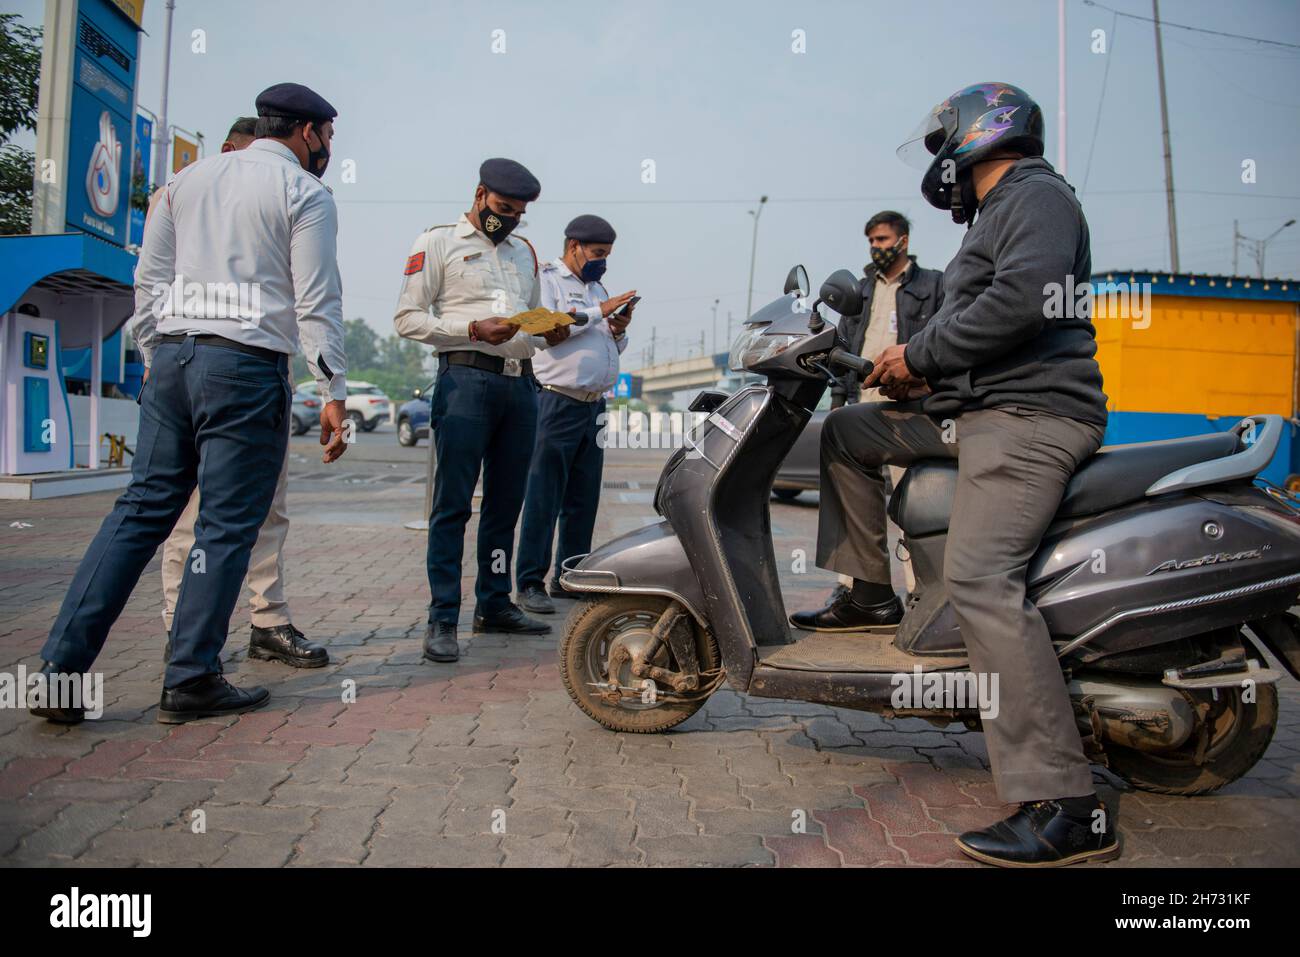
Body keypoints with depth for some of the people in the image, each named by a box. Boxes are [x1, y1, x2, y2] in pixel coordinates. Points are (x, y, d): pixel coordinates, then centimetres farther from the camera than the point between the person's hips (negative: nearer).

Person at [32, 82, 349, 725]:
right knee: (227, 525, 1)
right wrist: (333, 394, -5)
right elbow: (317, 301, -6)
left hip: (172, 357, 6)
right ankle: (190, 682, 7)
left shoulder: (189, 177, 19)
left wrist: (154, 355, 22)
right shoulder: (305, 193, 1)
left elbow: (149, 278, 17)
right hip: (247, 364, -6)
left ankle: (61, 668, 7)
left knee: (142, 508, 9)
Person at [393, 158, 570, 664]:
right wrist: (474, 329, -14)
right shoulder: (438, 242, 5)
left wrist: (550, 336, 4)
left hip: (521, 384, 6)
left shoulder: (524, 251, 23)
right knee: (453, 504, -8)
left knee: (506, 502, 9)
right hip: (466, 379, -6)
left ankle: (494, 604, 19)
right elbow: (407, 318, -3)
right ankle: (442, 620, -4)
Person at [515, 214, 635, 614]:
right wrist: (599, 312, -14)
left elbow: (612, 349, 26)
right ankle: (530, 582, -4)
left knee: (583, 499, 9)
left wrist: (618, 330, 4)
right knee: (543, 498, -8)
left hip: (594, 405, 8)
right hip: (557, 404, -8)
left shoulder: (596, 287, 24)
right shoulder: (546, 279, 0)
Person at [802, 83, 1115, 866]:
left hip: (1029, 413, -11)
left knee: (980, 579, -26)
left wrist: (920, 353, -14)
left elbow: (1022, 298, -23)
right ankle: (874, 592, 19)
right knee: (846, 431, 18)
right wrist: (924, 375, 13)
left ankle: (1066, 809, -25)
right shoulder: (999, 214, 28)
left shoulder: (1036, 195, -4)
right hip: (976, 412, 11)